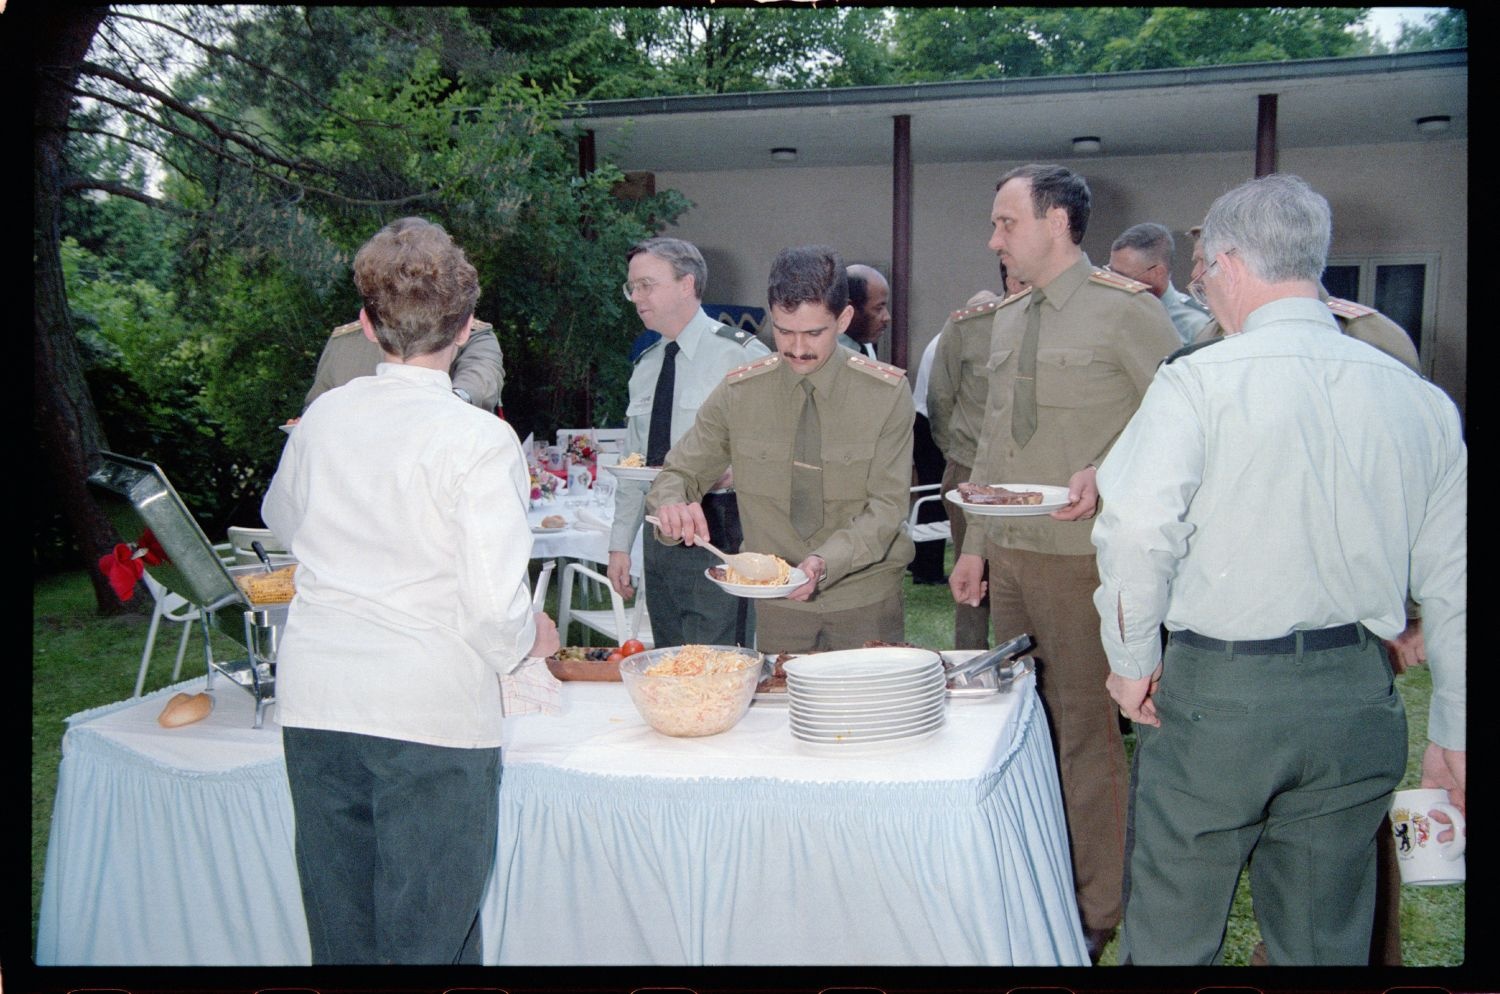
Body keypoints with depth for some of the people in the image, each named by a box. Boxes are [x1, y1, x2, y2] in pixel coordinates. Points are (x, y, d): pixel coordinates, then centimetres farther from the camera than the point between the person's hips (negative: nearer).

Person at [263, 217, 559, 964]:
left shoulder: (323, 416, 2)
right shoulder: (478, 438, -13)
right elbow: (494, 604, -17)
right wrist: (530, 639, 4)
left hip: (314, 704, 5)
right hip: (432, 711, -5)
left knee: (340, 932, 18)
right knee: (429, 936, 9)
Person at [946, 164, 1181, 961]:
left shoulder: (1125, 310, -8)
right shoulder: (1006, 319, 15)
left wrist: (1106, 477, -23)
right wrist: (974, 545, 16)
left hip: (1082, 553, -7)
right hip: (1008, 553, 7)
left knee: (1085, 730, -1)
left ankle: (1099, 911, 14)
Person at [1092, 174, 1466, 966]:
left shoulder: (1198, 380, -11)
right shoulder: (1421, 399, 3)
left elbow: (1139, 531, -23)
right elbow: (1452, 579, 7)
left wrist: (1132, 657, -7)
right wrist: (1453, 728, 16)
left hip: (1216, 691, -4)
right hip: (1359, 697, 5)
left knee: (1172, 935, 12)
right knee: (1324, 940, 18)